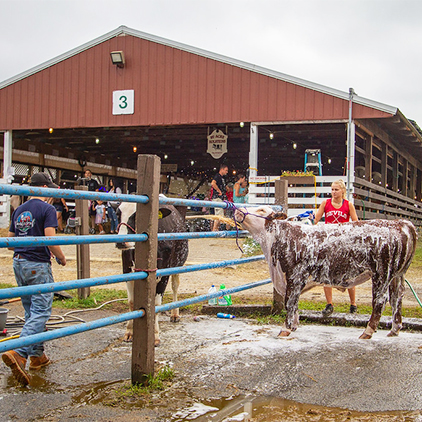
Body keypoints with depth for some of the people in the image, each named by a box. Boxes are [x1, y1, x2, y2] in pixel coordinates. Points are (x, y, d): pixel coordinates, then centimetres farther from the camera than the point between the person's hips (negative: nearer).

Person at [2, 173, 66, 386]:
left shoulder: (18, 211, 12)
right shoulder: (47, 209, -10)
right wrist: (61, 258, -2)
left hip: (19, 264, 8)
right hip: (38, 266, -8)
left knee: (31, 311, 17)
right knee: (40, 312, -7)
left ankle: (37, 356, 24)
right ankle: (19, 354, -23)